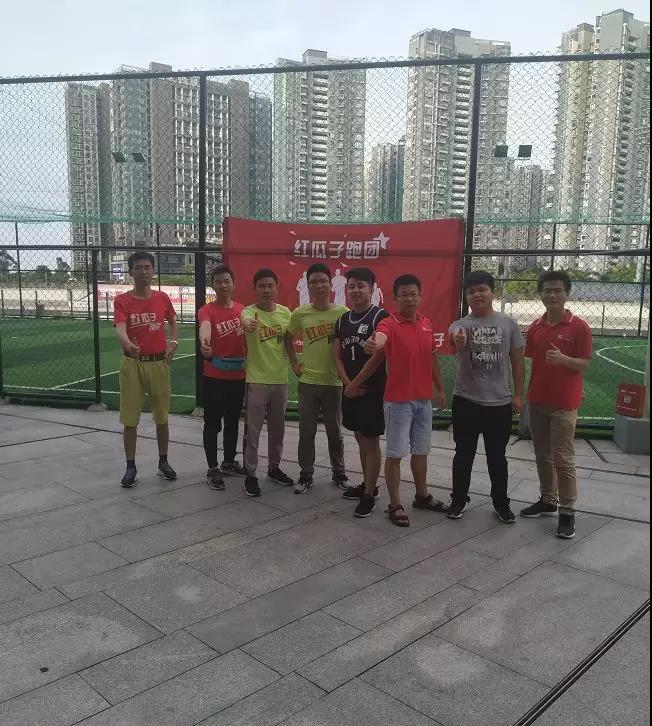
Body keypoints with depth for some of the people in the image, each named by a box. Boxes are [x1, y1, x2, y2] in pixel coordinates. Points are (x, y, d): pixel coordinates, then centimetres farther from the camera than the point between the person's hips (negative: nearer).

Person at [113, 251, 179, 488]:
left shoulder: (162, 298, 3)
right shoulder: (122, 301, -5)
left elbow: (173, 322, 19)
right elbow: (120, 328, -22)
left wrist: (173, 343, 1)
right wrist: (128, 344, -43)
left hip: (159, 363, 2)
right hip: (132, 364, -2)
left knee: (162, 416, 10)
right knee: (130, 419, 3)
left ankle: (163, 462, 25)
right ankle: (131, 467, 16)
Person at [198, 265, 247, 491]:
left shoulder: (242, 310, 6)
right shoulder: (207, 310, -10)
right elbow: (205, 326, -32)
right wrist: (204, 342, -55)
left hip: (238, 376, 5)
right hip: (214, 377, -5)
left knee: (233, 422, 16)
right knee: (213, 424, 2)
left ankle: (229, 463, 31)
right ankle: (212, 469, 12)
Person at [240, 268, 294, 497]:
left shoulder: (285, 312, 4)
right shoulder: (249, 311, -12)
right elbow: (246, 321, -37)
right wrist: (248, 324, -60)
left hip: (280, 379, 5)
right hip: (257, 380, -5)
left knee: (277, 429, 17)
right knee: (252, 431, 1)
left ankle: (274, 467, 33)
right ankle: (250, 474, 13)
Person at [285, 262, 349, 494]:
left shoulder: (343, 313, -7)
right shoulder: (299, 314, -2)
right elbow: (289, 338, 15)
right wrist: (294, 363, 8)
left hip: (334, 382, -1)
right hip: (307, 381, 1)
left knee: (335, 432, 12)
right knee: (306, 432, 7)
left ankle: (339, 473, 28)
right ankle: (306, 475, 20)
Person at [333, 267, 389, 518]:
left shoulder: (380, 317, -11)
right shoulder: (342, 320, 11)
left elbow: (378, 355, -17)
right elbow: (337, 356, 10)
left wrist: (357, 383, -11)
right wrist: (348, 383, -5)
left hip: (373, 390, -7)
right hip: (351, 390, 7)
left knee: (371, 442, -1)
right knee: (360, 439, 17)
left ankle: (369, 495, 7)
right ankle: (367, 483, 31)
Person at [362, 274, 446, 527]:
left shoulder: (426, 323, 7)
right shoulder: (390, 323, -14)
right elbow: (379, 338, -39)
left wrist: (440, 389, 18)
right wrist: (372, 345, -62)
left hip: (424, 399, 6)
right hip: (398, 400, -6)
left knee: (421, 450, 18)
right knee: (395, 453, 0)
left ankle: (422, 496, 34)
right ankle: (395, 505, 12)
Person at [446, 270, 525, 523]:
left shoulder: (508, 323, 1)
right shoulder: (459, 325, -3)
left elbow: (517, 360, 4)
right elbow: (457, 341, -29)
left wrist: (518, 395, 1)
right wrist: (458, 339, -54)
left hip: (499, 402, 1)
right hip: (466, 401, -1)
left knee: (497, 456, 12)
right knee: (464, 454, 10)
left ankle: (501, 502, 27)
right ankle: (459, 499, 26)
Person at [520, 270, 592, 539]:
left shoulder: (579, 326, -8)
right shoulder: (535, 327, 7)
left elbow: (585, 363, -8)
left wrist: (563, 359, -28)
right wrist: (525, 395, 10)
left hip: (564, 404, -5)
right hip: (537, 402, 6)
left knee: (563, 459, -3)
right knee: (542, 456, 14)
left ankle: (567, 512, 6)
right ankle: (547, 501, 28)